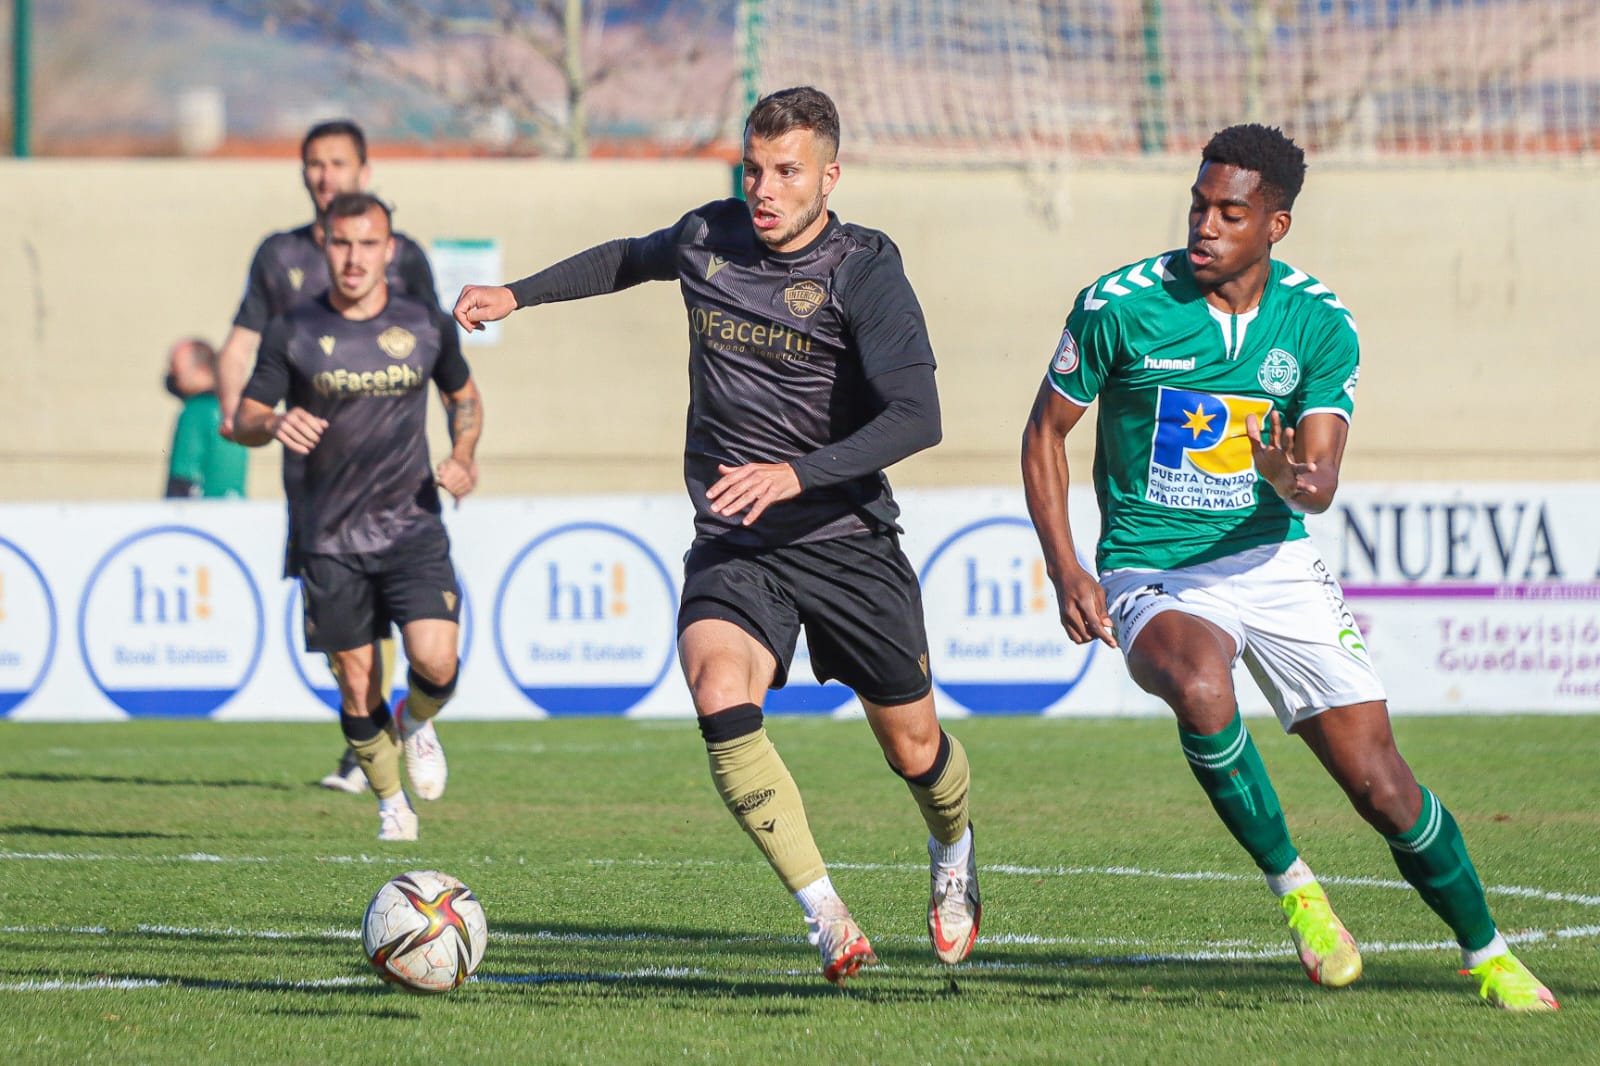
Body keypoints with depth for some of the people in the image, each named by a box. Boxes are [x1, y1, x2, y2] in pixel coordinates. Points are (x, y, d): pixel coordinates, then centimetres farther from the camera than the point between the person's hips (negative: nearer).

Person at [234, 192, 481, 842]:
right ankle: (392, 803, 24)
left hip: (412, 527, 0)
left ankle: (414, 726, 18)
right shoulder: (293, 333, -1)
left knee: (435, 662, -18)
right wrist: (274, 426, -22)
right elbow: (245, 420, 1)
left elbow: (464, 396, 19)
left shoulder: (427, 325, 2)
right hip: (329, 538, 0)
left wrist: (463, 457, 1)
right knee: (357, 686, 1)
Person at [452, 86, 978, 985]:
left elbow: (917, 417, -25)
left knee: (914, 747, 9)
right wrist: (518, 295, 28)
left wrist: (796, 474, -35)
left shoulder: (865, 270, -13)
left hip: (847, 540, -2)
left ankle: (954, 855, 47)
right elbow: (635, 259, 27)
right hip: (731, 544, 2)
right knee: (720, 694, -28)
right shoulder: (709, 238, 1)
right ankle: (828, 918, -27)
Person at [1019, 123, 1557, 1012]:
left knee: (1378, 781, -3)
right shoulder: (1118, 306, -10)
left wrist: (1296, 481, -33)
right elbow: (1045, 434, 1)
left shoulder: (1320, 325, -4)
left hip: (1273, 563, 2)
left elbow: (1321, 481, -7)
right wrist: (1065, 570, -9)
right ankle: (1292, 887, -18)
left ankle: (1487, 956, 20)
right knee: (1201, 686, -38)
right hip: (1151, 572, -2)